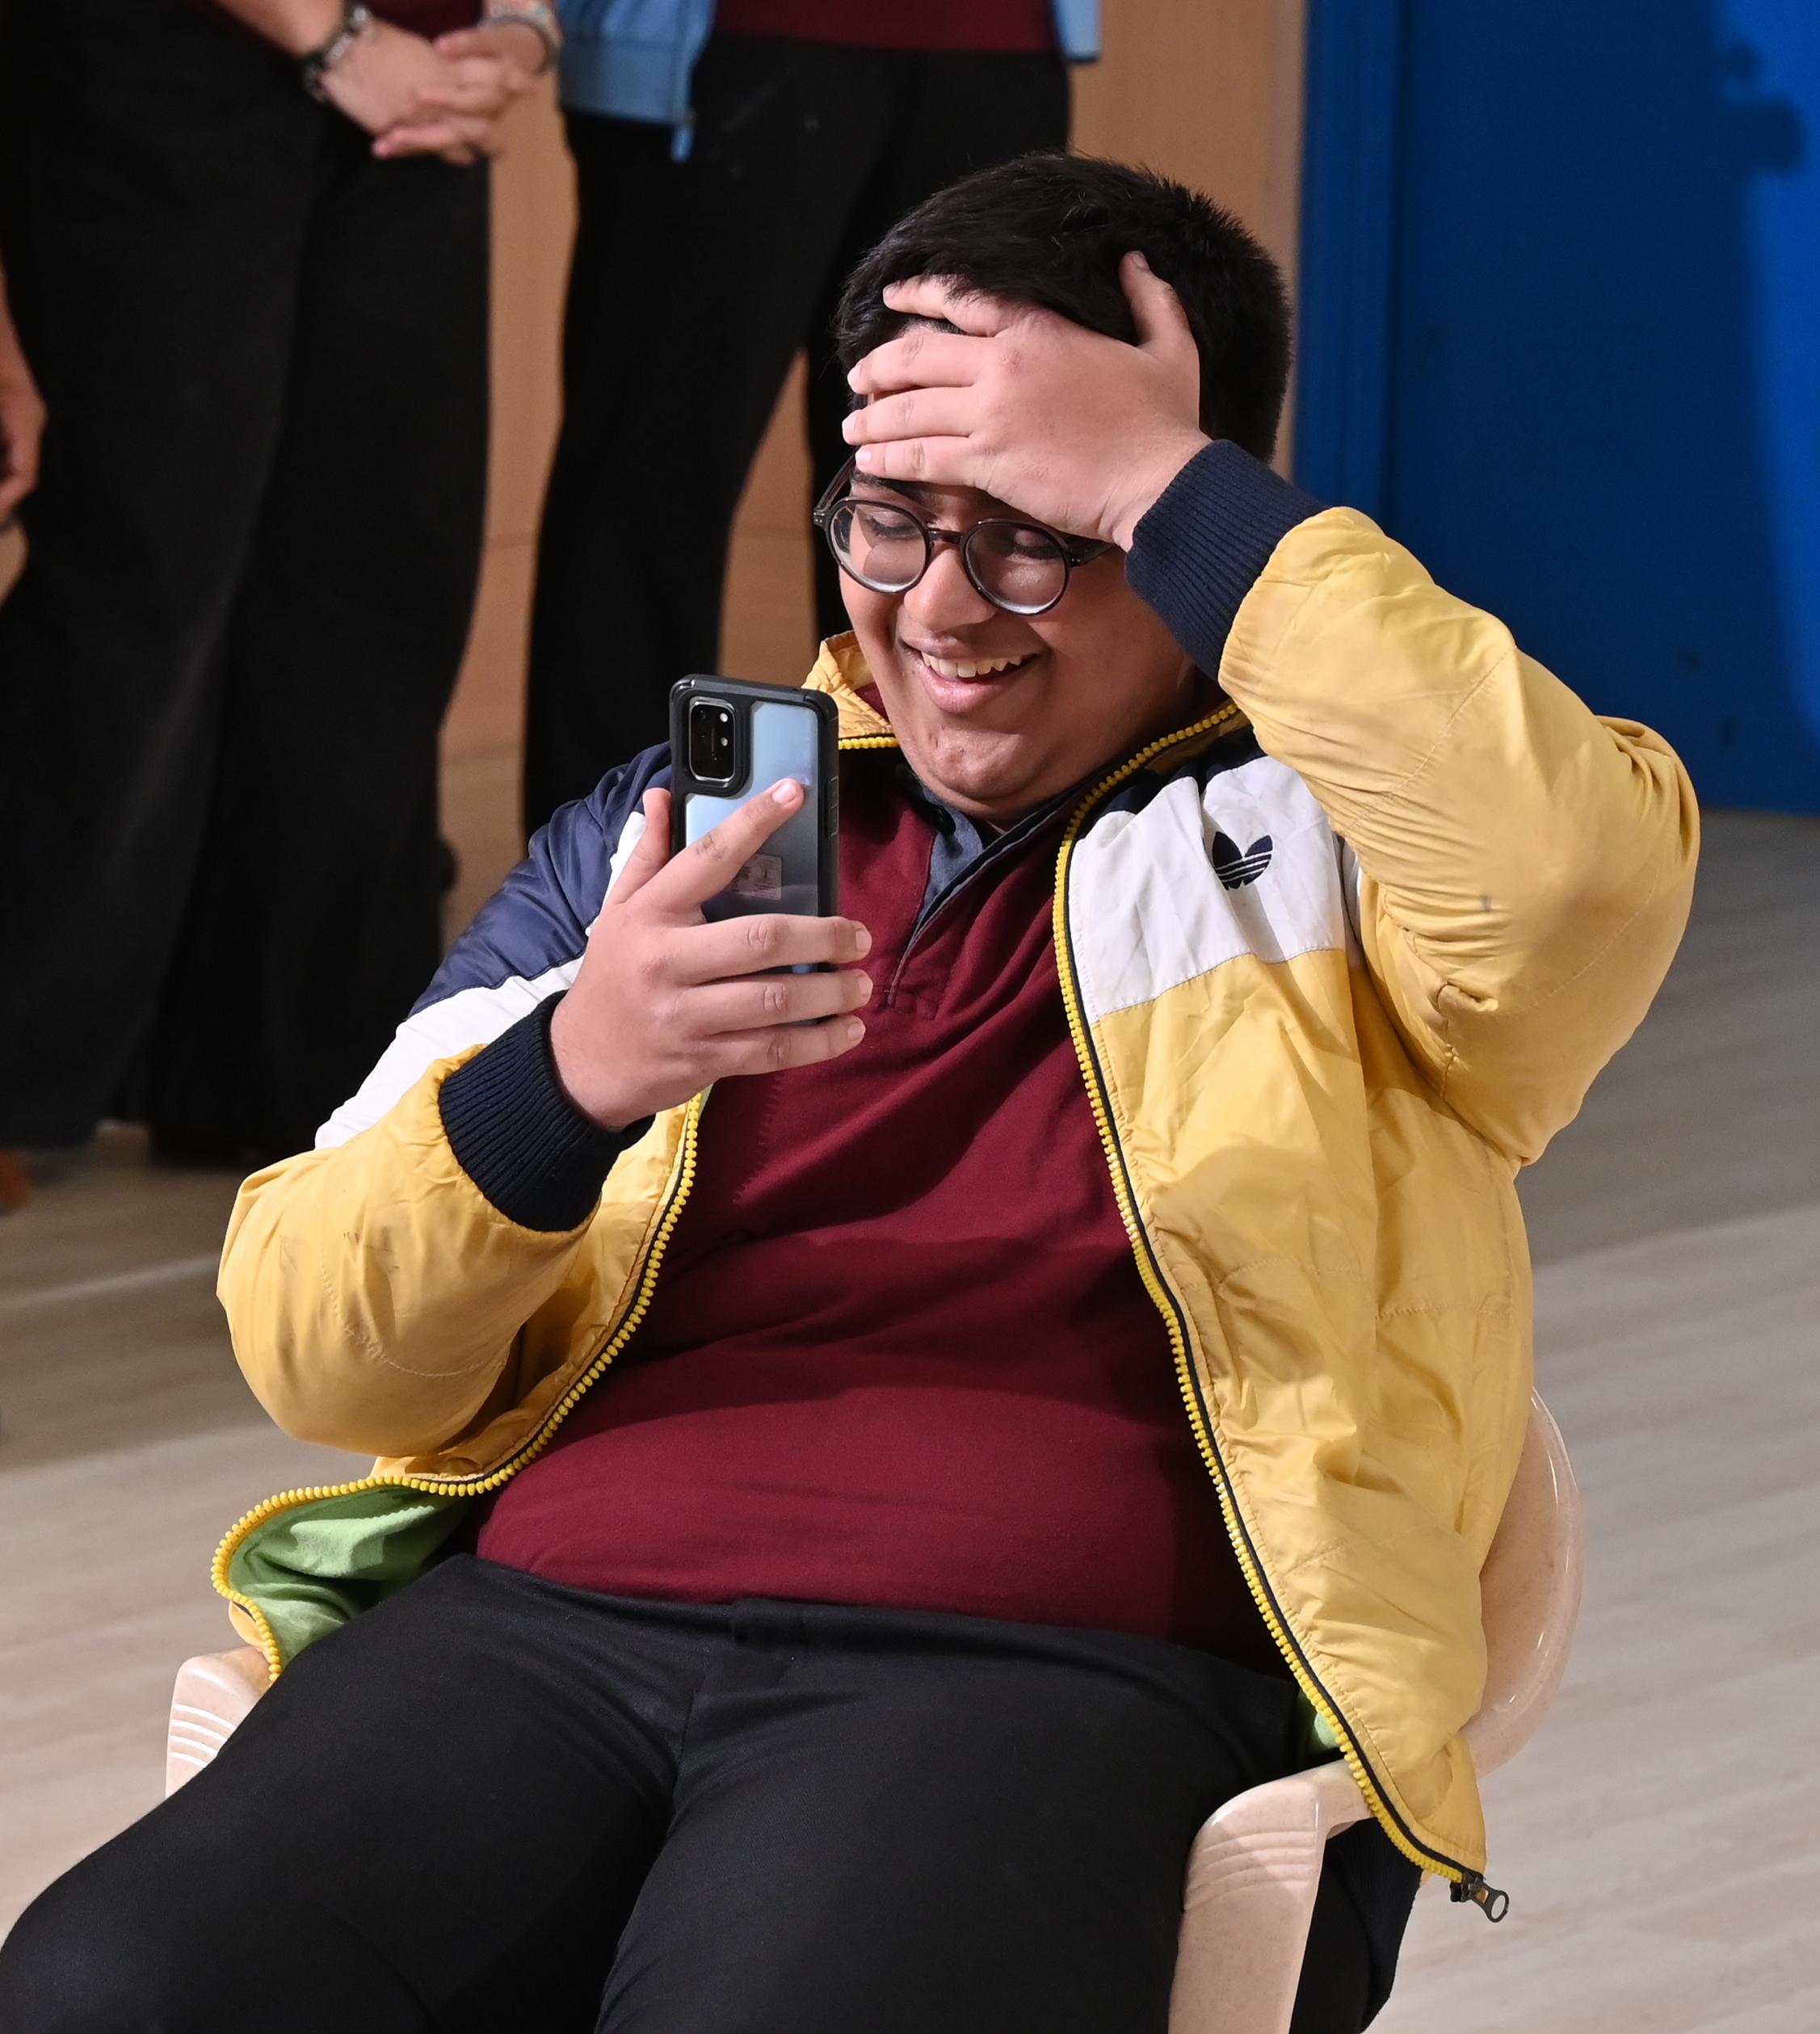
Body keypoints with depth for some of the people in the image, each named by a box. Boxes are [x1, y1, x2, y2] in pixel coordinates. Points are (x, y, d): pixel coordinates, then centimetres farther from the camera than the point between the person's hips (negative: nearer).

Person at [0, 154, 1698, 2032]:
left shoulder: (1317, 830, 12)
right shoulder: (667, 831, 23)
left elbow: (1582, 874, -15)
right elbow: (318, 1352, 13)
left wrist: (1172, 486, -10)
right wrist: (566, 1083, -8)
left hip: (1060, 1668, -3)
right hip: (553, 1613, 4)